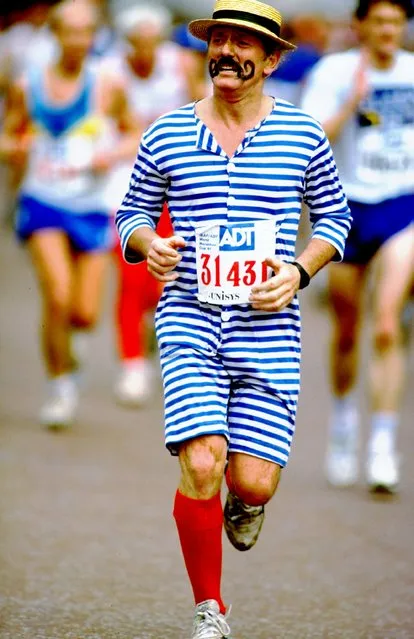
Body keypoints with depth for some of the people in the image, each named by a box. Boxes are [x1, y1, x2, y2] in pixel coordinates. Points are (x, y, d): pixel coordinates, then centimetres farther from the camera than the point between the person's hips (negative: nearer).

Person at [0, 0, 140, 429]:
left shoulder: (106, 88, -2)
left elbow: (133, 135, 10)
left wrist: (114, 153, -10)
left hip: (91, 206, 1)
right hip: (43, 201, -1)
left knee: (85, 314, -2)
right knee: (58, 296, -20)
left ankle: (60, 336, 36)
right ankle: (60, 384, 0)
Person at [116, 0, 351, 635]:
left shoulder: (302, 134, 4)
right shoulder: (166, 135, 4)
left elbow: (335, 215, 14)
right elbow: (132, 214, 14)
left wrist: (299, 272, -3)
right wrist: (148, 244, -9)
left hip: (267, 328, 0)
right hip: (189, 322, 0)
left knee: (251, 482, -6)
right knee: (201, 465, -18)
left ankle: (245, 502, 35)